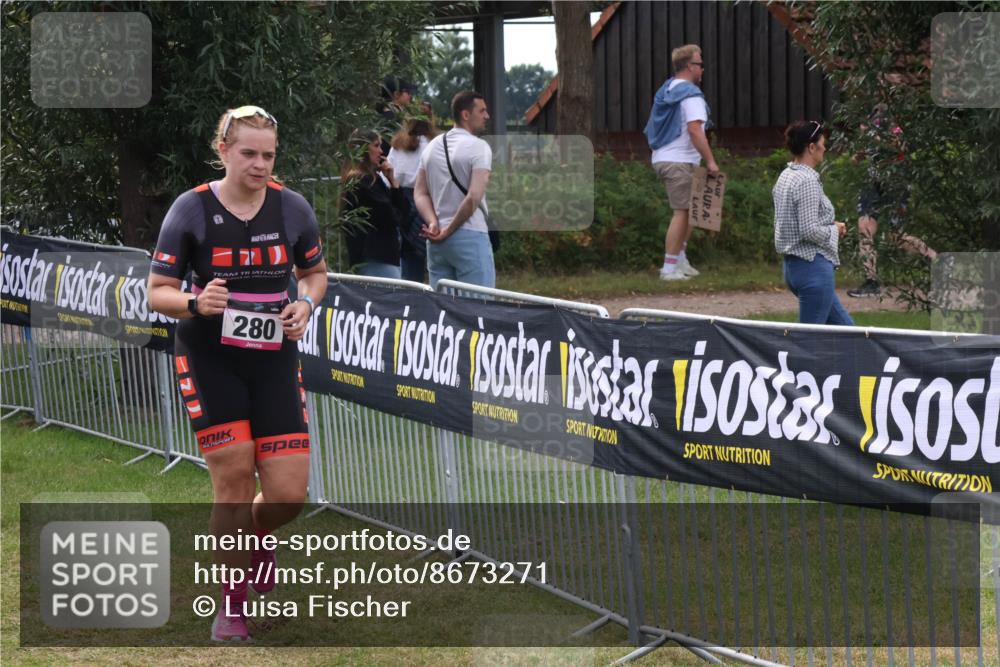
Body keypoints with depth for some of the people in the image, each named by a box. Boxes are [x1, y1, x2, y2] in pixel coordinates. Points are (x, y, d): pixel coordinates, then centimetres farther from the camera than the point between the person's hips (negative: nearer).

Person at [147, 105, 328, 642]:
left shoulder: (293, 208, 0)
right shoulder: (191, 210, -7)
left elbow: (315, 273, 16)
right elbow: (157, 292, -4)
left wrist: (305, 303, -6)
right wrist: (196, 303, -25)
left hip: (274, 358, 2)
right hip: (209, 359, -2)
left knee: (288, 494, -4)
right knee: (233, 476, -9)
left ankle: (256, 536, 33)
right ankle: (232, 602, 10)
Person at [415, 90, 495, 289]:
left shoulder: (432, 146, 14)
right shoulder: (478, 147, -9)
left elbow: (420, 193, 9)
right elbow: (474, 197, -17)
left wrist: (434, 223, -4)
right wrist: (448, 231, -10)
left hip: (436, 242, 7)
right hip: (470, 236, -7)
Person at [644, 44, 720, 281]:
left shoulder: (666, 90, 16)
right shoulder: (690, 94, -13)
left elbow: (653, 129, 22)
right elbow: (694, 130, -23)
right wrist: (710, 161, -22)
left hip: (661, 159, 10)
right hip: (679, 162, -10)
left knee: (690, 209, 17)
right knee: (682, 212, -6)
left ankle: (680, 260, 17)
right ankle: (670, 268, -7)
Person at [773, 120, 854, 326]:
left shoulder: (786, 177, 11)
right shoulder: (807, 181, -18)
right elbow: (810, 231, -23)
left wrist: (830, 226, 12)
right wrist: (834, 230, -5)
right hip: (814, 266, -10)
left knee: (845, 328, 17)